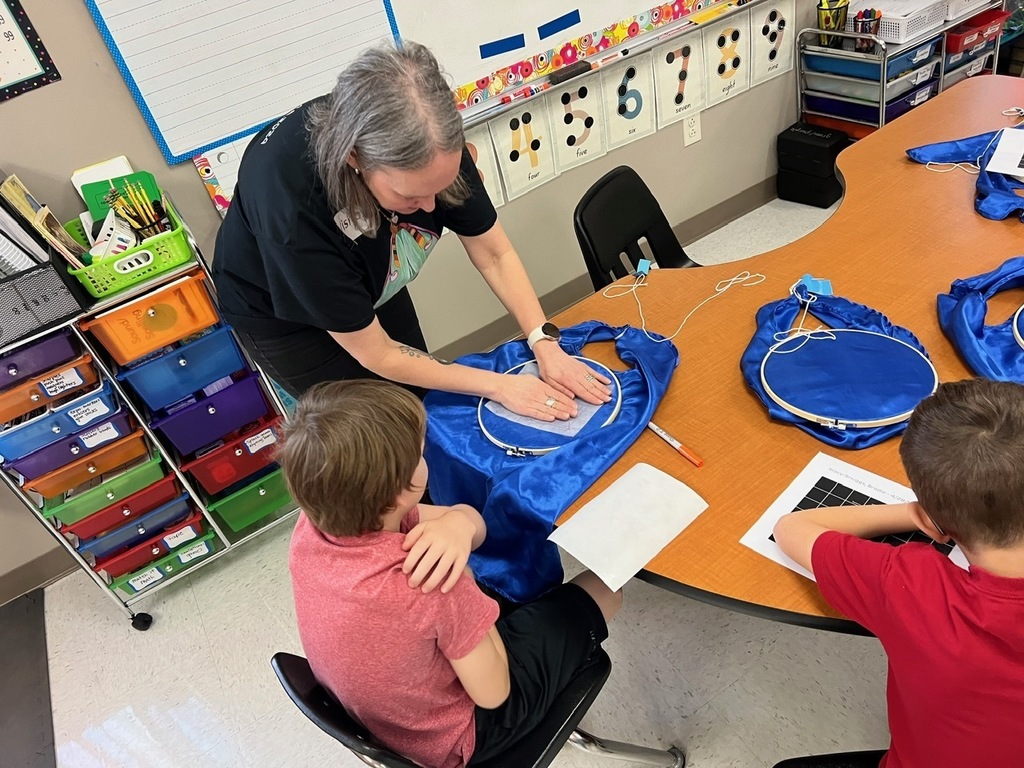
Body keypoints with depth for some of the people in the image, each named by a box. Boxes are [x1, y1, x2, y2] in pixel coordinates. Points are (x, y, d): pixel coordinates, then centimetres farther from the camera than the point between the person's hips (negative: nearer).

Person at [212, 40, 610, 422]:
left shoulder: (430, 144, -31)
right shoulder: (290, 206, -42)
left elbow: (494, 254, -15)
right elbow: (375, 354, -30)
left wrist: (545, 344, -25)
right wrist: (497, 385, -25)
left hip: (371, 283, 4)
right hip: (278, 313, -4)